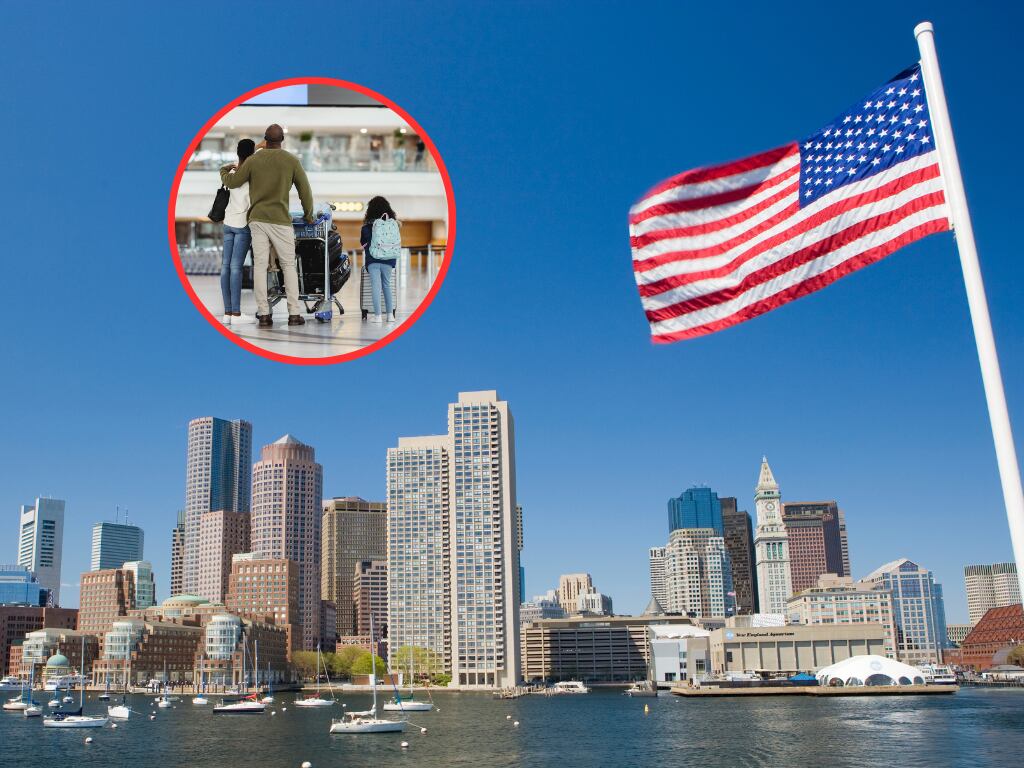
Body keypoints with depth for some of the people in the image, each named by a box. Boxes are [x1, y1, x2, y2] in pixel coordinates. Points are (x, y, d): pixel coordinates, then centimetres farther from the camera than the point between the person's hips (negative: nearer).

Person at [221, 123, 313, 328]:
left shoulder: (253, 160, 2)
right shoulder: (292, 160, -1)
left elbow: (232, 182, 10)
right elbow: (305, 190, 2)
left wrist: (224, 170, 33)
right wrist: (308, 215, 17)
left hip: (257, 220, 2)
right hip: (281, 220, -1)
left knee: (260, 265, 3)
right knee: (288, 266, 6)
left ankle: (264, 314, 0)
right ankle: (294, 313, 0)